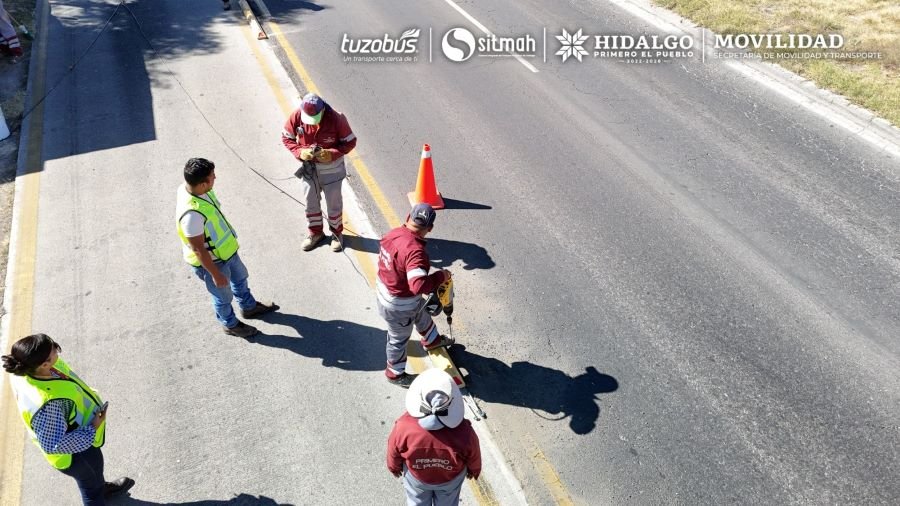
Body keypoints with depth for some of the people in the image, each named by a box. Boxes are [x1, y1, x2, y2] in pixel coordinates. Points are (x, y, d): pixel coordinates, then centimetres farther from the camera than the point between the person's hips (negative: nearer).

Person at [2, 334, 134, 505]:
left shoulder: (27, 367, -22)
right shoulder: (48, 403, -46)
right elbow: (53, 444, -38)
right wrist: (92, 429, -27)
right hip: (76, 451, -8)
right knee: (90, 482, 24)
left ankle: (101, 487, 65)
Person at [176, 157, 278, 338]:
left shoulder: (195, 189, -15)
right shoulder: (192, 214, -42)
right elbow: (198, 250, -30)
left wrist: (229, 234, 20)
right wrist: (215, 274, -19)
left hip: (225, 249, 8)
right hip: (211, 261, -8)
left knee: (240, 278, 31)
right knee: (223, 296, 20)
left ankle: (249, 307, 57)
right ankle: (230, 324, 47)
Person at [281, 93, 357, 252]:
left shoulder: (336, 119, -26)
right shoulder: (296, 117, -18)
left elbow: (350, 142, -14)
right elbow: (286, 138, -2)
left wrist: (332, 154, -27)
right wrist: (300, 152, -20)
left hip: (331, 168, -3)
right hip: (308, 167, 3)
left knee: (334, 202, 13)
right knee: (310, 201, 17)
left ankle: (336, 232, 36)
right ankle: (315, 232, 39)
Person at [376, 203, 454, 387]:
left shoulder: (394, 234, -13)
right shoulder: (415, 251, -40)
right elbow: (419, 285, -47)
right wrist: (441, 276, -31)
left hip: (384, 291, 8)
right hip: (399, 305, -8)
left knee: (422, 314, 34)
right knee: (399, 339, 20)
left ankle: (432, 340, 63)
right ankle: (395, 374, 46)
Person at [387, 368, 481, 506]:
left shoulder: (403, 428, -40)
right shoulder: (464, 433, -40)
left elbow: (394, 454, -17)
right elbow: (473, 458, -17)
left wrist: (394, 468, 8)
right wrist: (474, 470, 8)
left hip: (416, 477, 0)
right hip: (451, 478, 0)